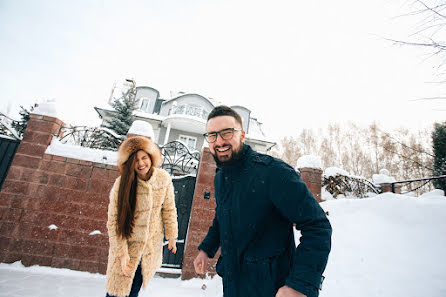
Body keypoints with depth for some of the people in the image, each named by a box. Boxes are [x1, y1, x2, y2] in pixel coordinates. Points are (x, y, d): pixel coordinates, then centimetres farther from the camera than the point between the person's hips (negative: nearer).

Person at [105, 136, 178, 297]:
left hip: (151, 245, 3)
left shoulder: (164, 179, -13)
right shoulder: (121, 184, -20)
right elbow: (113, 222, -15)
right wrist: (121, 253, -15)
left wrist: (172, 236, 5)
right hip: (126, 244, -2)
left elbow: (169, 209, -1)